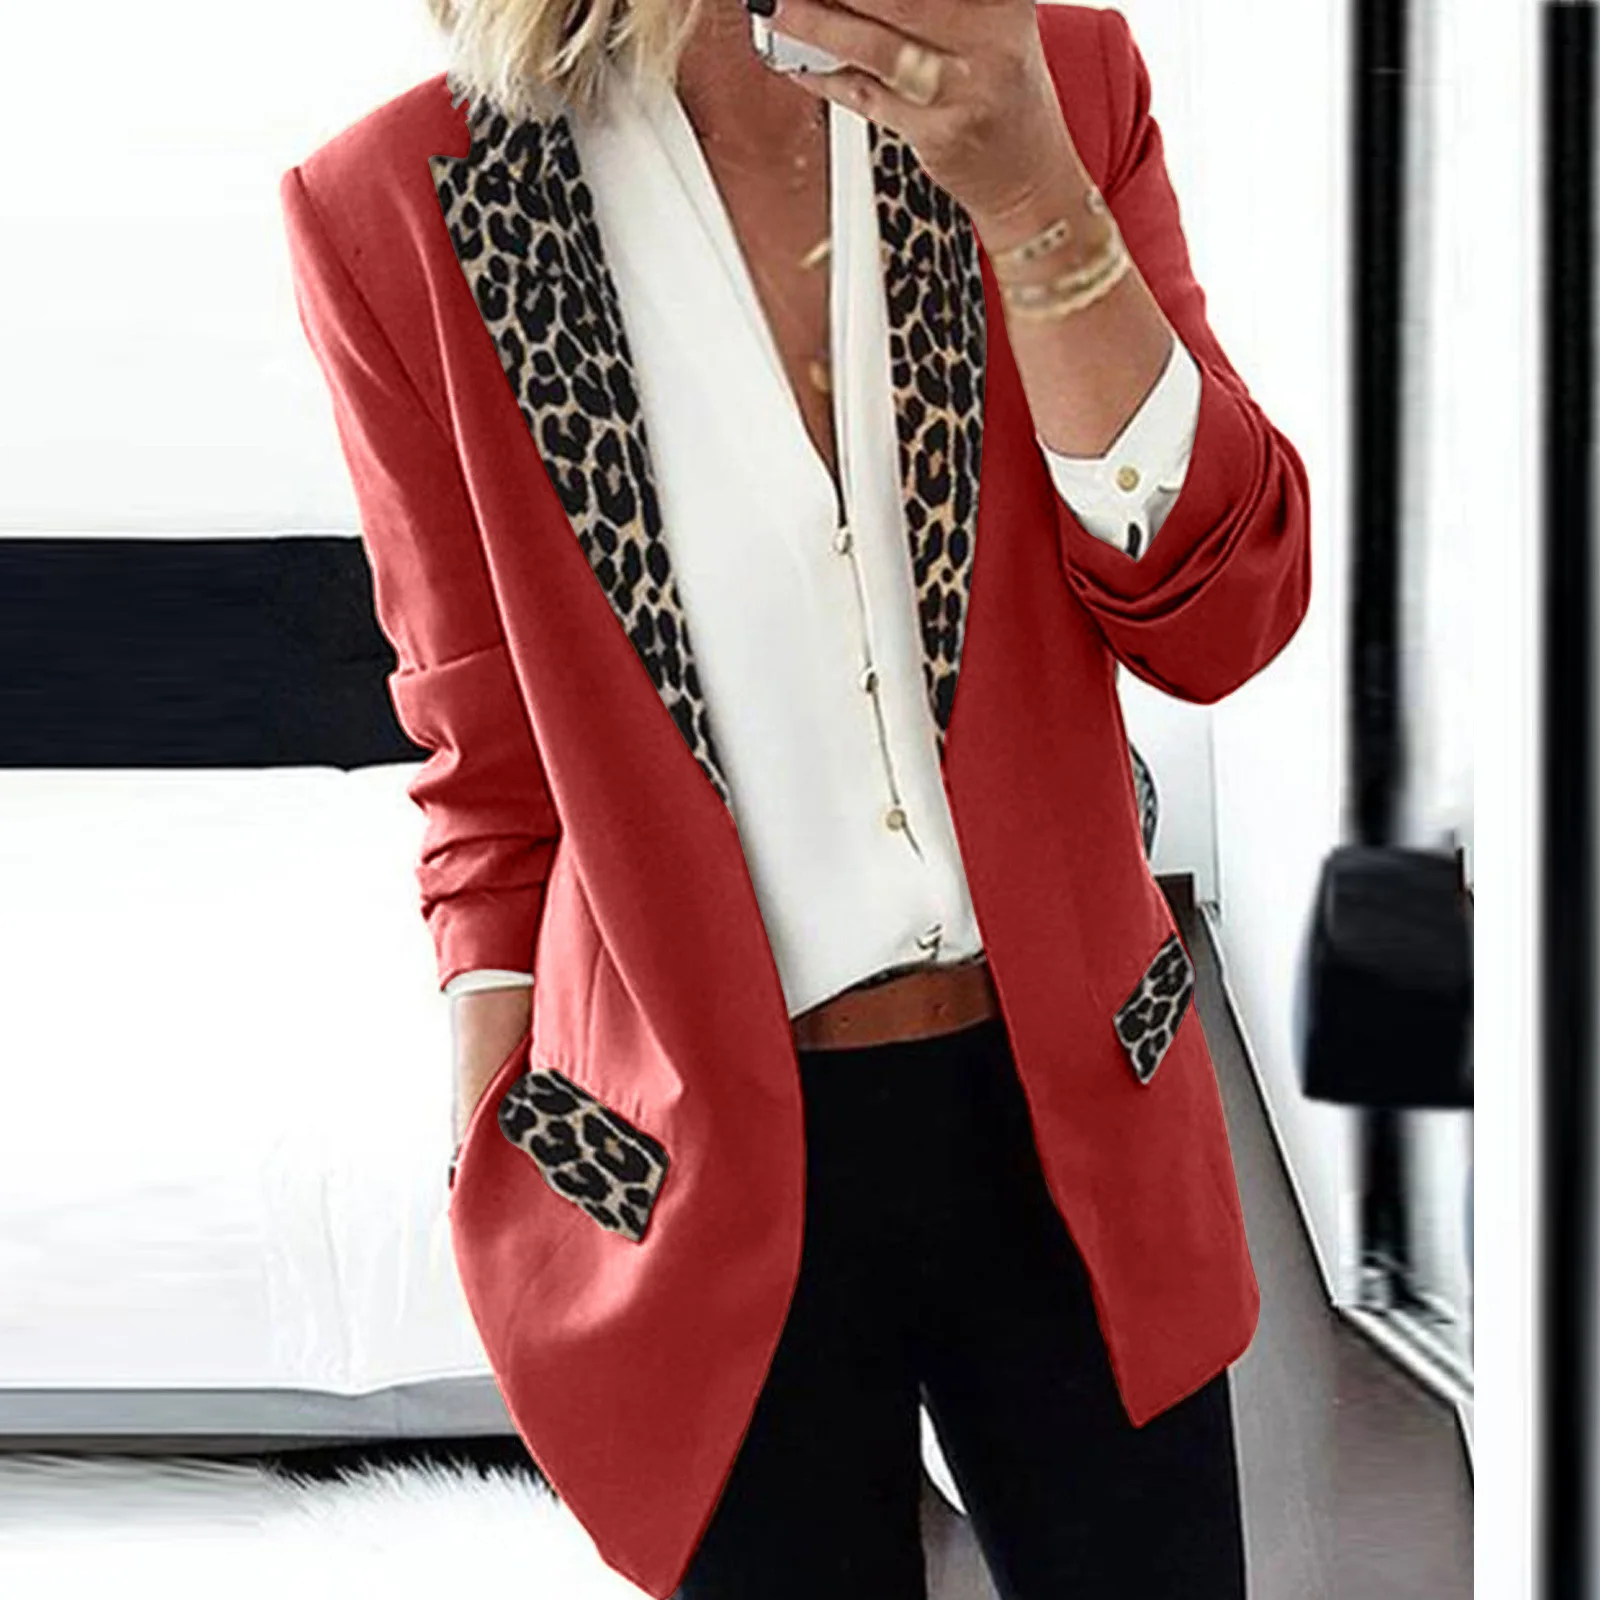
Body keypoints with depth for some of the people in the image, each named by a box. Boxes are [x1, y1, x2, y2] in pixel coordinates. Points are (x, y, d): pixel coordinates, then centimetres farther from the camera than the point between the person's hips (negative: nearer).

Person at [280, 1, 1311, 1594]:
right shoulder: (403, 211, -11)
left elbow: (1220, 615, -10)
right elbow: (494, 778, 0)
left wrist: (1027, 195, -23)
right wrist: (502, 1216, 2)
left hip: (1072, 1114, 2)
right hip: (711, 1164, -2)